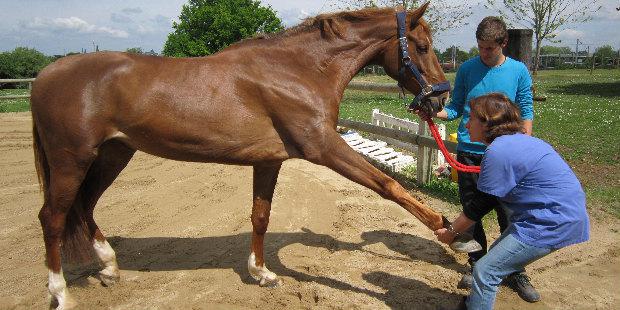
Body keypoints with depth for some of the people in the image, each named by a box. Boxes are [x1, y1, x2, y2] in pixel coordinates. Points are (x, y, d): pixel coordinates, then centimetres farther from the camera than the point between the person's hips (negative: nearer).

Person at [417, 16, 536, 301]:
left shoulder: (519, 71, -1)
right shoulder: (467, 69, 1)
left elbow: (525, 113, 3)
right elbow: (456, 108, 6)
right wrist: (434, 114, -13)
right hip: (469, 153, 1)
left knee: (509, 215, 3)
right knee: (472, 213, 10)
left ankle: (515, 273, 20)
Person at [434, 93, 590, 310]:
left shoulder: (498, 152, -20)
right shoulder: (517, 140, 11)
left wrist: (451, 231, -1)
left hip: (552, 224, -10)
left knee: (485, 270, -6)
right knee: (498, 254, 21)